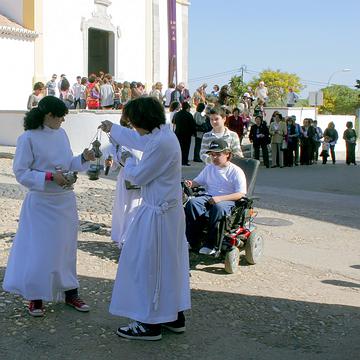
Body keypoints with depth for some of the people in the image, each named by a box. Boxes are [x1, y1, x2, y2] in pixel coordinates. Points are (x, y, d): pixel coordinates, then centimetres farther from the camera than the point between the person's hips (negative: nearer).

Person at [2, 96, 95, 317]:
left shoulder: (61, 134, 4)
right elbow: (21, 173, -14)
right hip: (41, 202, -6)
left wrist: (83, 158, -6)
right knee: (39, 249, 1)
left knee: (66, 247, 13)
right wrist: (50, 177, -21)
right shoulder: (29, 138, -14)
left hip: (65, 199, 6)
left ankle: (70, 293, 27)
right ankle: (35, 297, 18)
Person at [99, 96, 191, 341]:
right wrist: (112, 129, 37)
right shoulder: (163, 133, 5)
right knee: (169, 263, 17)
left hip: (158, 213, -10)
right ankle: (175, 316, 29)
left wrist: (127, 164, 6)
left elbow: (138, 177, -16)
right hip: (170, 208, 10)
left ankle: (151, 323, 11)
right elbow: (139, 140, 25)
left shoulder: (160, 143, -24)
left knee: (148, 266, 1)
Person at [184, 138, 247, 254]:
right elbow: (198, 181, 28)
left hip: (227, 200, -5)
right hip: (209, 197, 5)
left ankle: (210, 245, -31)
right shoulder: (209, 168, 17)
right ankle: (192, 241, -23)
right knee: (191, 203, -27)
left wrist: (220, 198, -24)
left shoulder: (236, 171, -2)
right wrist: (190, 184, 1)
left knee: (218, 207, -41)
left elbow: (241, 194, -12)